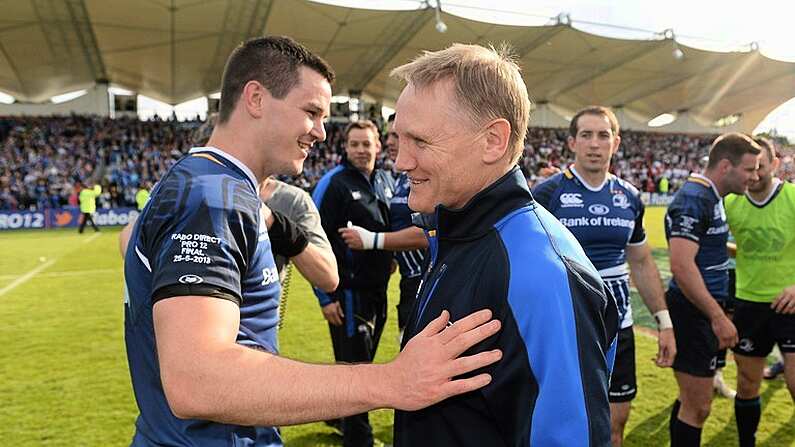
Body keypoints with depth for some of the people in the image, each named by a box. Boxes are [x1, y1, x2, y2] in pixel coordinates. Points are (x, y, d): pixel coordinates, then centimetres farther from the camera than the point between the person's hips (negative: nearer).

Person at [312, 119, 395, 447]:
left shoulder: (386, 181, 8)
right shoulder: (334, 183, -12)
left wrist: (390, 256, 9)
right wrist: (325, 296, -15)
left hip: (379, 290, 7)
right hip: (349, 292, -7)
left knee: (362, 361, 19)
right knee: (353, 364, 2)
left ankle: (342, 418, 40)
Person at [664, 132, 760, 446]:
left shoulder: (711, 197, 13)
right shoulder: (693, 200, -19)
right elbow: (682, 267, -27)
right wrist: (718, 316, -24)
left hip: (702, 313, 10)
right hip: (693, 313, -10)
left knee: (691, 400, 20)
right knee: (698, 407, -2)